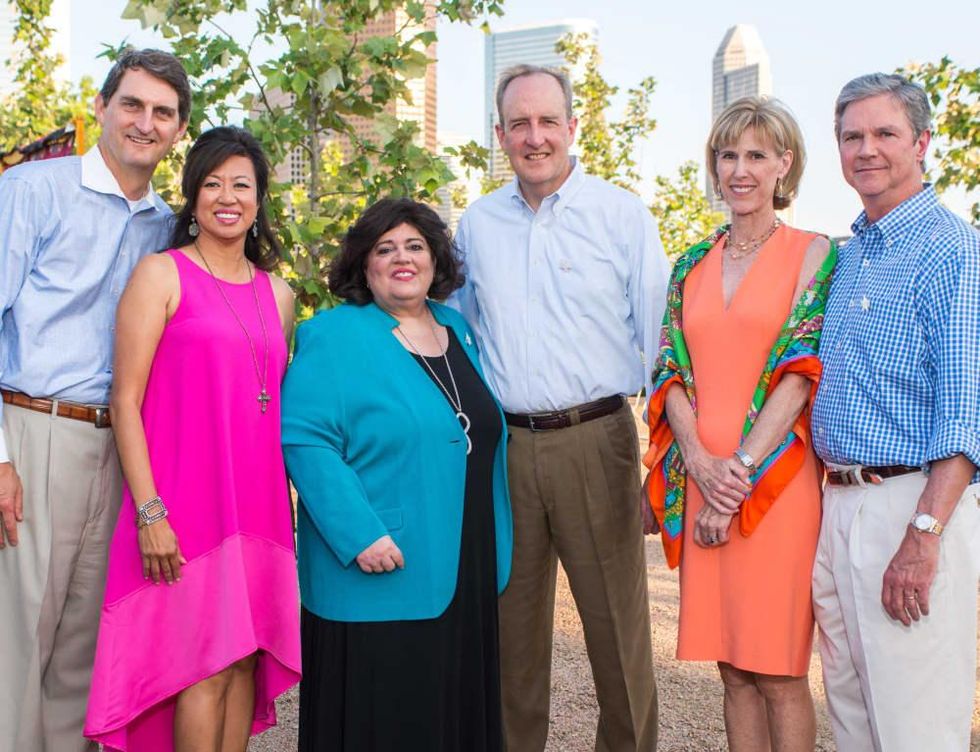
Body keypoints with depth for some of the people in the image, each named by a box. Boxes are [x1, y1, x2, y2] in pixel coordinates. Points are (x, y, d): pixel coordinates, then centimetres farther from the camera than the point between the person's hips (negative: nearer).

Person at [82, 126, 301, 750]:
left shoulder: (278, 293, 15)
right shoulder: (161, 275, -1)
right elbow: (125, 400, -6)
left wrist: (285, 503, 13)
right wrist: (148, 511, -14)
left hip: (259, 506, 5)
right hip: (186, 505, -5)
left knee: (246, 660, 8)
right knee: (208, 663, -4)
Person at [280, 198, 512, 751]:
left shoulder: (459, 333, 13)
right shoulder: (333, 336, -7)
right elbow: (304, 440, -16)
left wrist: (495, 551, 16)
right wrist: (359, 534, -24)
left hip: (464, 580, 6)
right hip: (375, 584, -6)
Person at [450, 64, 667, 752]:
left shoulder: (623, 214, 1)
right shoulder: (476, 225, 11)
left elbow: (657, 334, 1)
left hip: (596, 440, -3)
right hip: (505, 444, 3)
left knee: (619, 621, 2)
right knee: (512, 622, 12)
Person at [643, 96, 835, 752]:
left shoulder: (814, 255, 1)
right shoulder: (692, 265, 14)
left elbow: (802, 372, -8)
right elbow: (671, 371, 7)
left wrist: (741, 469, -14)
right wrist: (702, 464, -9)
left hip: (777, 481, -4)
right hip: (701, 481, 4)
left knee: (780, 672, 1)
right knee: (733, 667, 10)